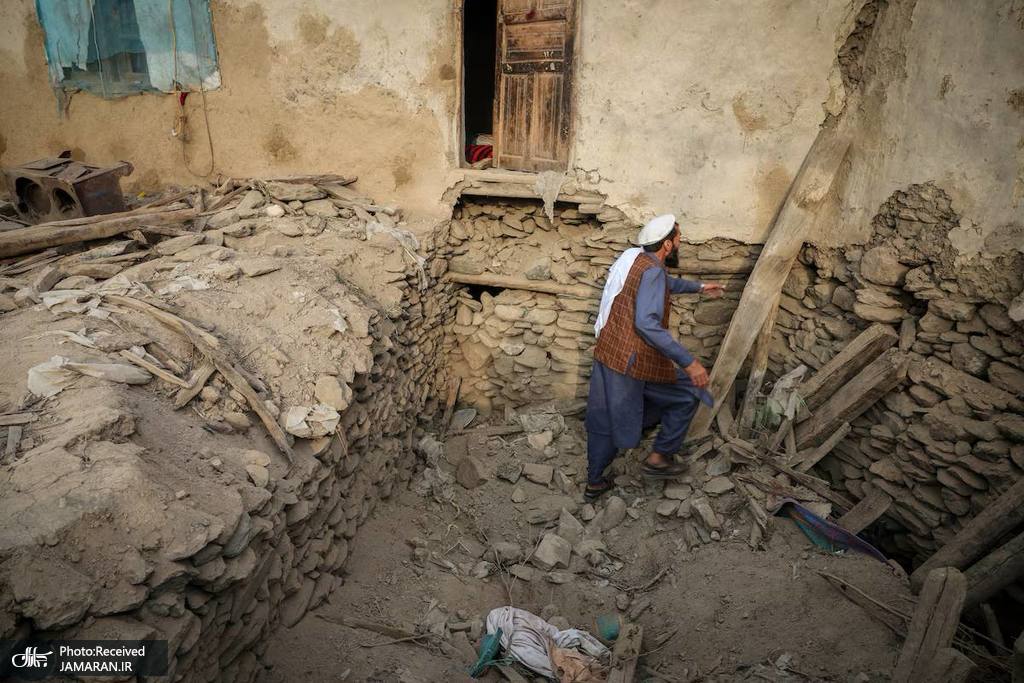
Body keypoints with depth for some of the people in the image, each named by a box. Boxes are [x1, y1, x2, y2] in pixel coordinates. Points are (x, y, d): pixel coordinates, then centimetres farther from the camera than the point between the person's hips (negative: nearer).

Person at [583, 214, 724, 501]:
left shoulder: (635, 258, 11)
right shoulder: (652, 271, -18)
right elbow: (647, 324, -32)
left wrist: (699, 287, 45)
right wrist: (689, 362, -32)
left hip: (607, 353, 9)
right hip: (633, 362, -9)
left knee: (604, 420, 18)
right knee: (688, 394, 11)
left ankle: (594, 482, 30)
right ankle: (659, 458, 17)